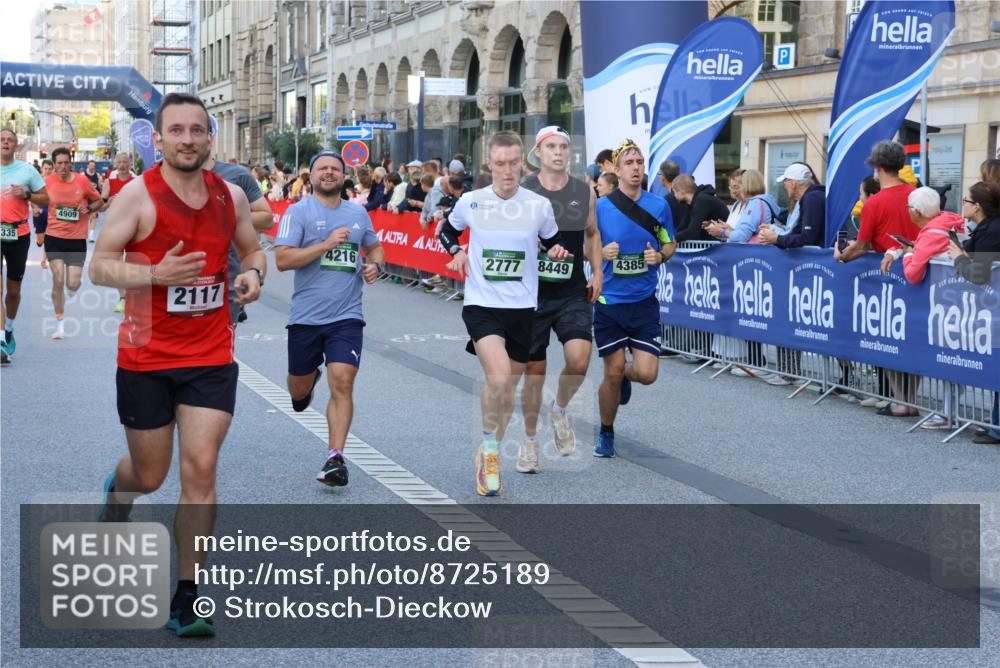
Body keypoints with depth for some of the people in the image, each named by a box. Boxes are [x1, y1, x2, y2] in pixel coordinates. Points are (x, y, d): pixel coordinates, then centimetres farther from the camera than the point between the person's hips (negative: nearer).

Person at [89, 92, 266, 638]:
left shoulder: (230, 195, 3)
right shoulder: (138, 195, -10)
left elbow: (252, 250, 18)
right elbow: (99, 266, -10)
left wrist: (253, 273, -5)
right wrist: (155, 274, -26)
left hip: (211, 355, 2)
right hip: (146, 357, -2)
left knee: (200, 468, -7)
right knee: (149, 476, 10)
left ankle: (185, 598, 2)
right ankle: (117, 490, 50)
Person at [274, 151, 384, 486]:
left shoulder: (358, 213, 11)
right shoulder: (298, 212, -3)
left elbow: (374, 247, 29)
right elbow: (282, 259, -13)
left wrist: (375, 265, 6)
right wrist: (326, 244, -19)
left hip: (346, 316, 1)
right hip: (306, 316, -1)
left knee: (342, 383, -13)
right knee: (299, 390, 13)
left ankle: (335, 458, -9)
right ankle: (309, 381, 50)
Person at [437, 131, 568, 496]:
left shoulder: (539, 205, -2)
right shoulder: (471, 202, -3)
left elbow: (552, 240, 16)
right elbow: (447, 230, 18)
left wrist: (558, 250, -7)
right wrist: (456, 252, -2)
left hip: (523, 307, 2)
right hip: (481, 304, -2)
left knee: (509, 386, 13)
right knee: (498, 376, -24)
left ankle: (489, 455, 32)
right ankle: (489, 443, 0)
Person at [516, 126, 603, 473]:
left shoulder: (584, 192, 5)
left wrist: (597, 271, 9)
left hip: (573, 293, 1)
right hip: (533, 293, -1)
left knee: (579, 359, -18)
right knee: (534, 370, 5)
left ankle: (559, 409, 13)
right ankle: (530, 441, 24)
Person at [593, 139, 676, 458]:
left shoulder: (659, 206, -1)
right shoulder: (599, 207, -5)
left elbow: (670, 243, 12)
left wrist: (660, 255, -10)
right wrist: (601, 252, -17)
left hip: (644, 302, 1)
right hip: (609, 301, -1)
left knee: (646, 374, -7)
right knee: (612, 374, 3)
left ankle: (624, 375, 31)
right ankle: (606, 433, 26)